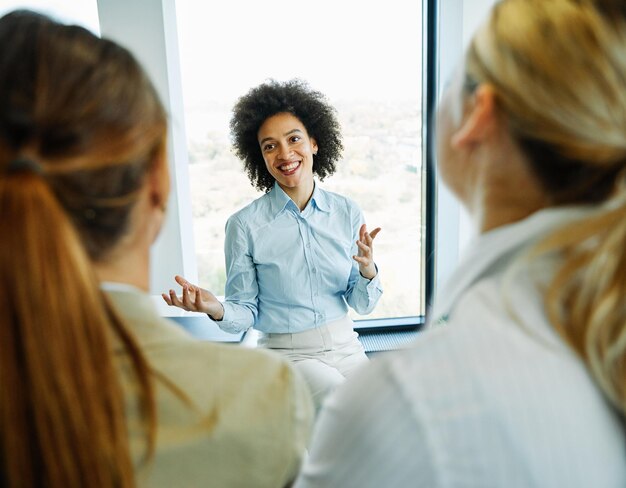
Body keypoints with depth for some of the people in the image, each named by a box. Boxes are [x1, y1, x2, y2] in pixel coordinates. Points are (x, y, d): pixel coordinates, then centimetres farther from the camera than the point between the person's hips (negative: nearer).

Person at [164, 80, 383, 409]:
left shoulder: (347, 213, 0)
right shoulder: (244, 225, -9)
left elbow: (363, 305, 4)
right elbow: (246, 313, -4)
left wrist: (368, 271, -16)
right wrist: (217, 309, -24)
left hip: (346, 348, 4)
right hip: (288, 356, -3)